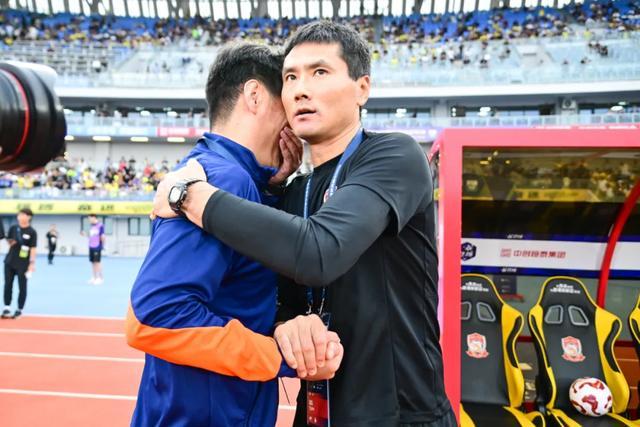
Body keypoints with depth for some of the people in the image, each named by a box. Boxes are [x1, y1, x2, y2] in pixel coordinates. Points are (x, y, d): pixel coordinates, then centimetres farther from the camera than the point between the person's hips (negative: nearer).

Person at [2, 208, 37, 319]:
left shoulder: (32, 232, -8)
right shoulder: (13, 228, 3)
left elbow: (33, 248, -10)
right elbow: (8, 240, 18)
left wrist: (32, 263, -15)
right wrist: (10, 242, -4)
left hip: (23, 263, -4)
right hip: (10, 261, 4)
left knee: (22, 287, 3)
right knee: (7, 285, 7)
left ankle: (19, 310, 14)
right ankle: (7, 308, 16)